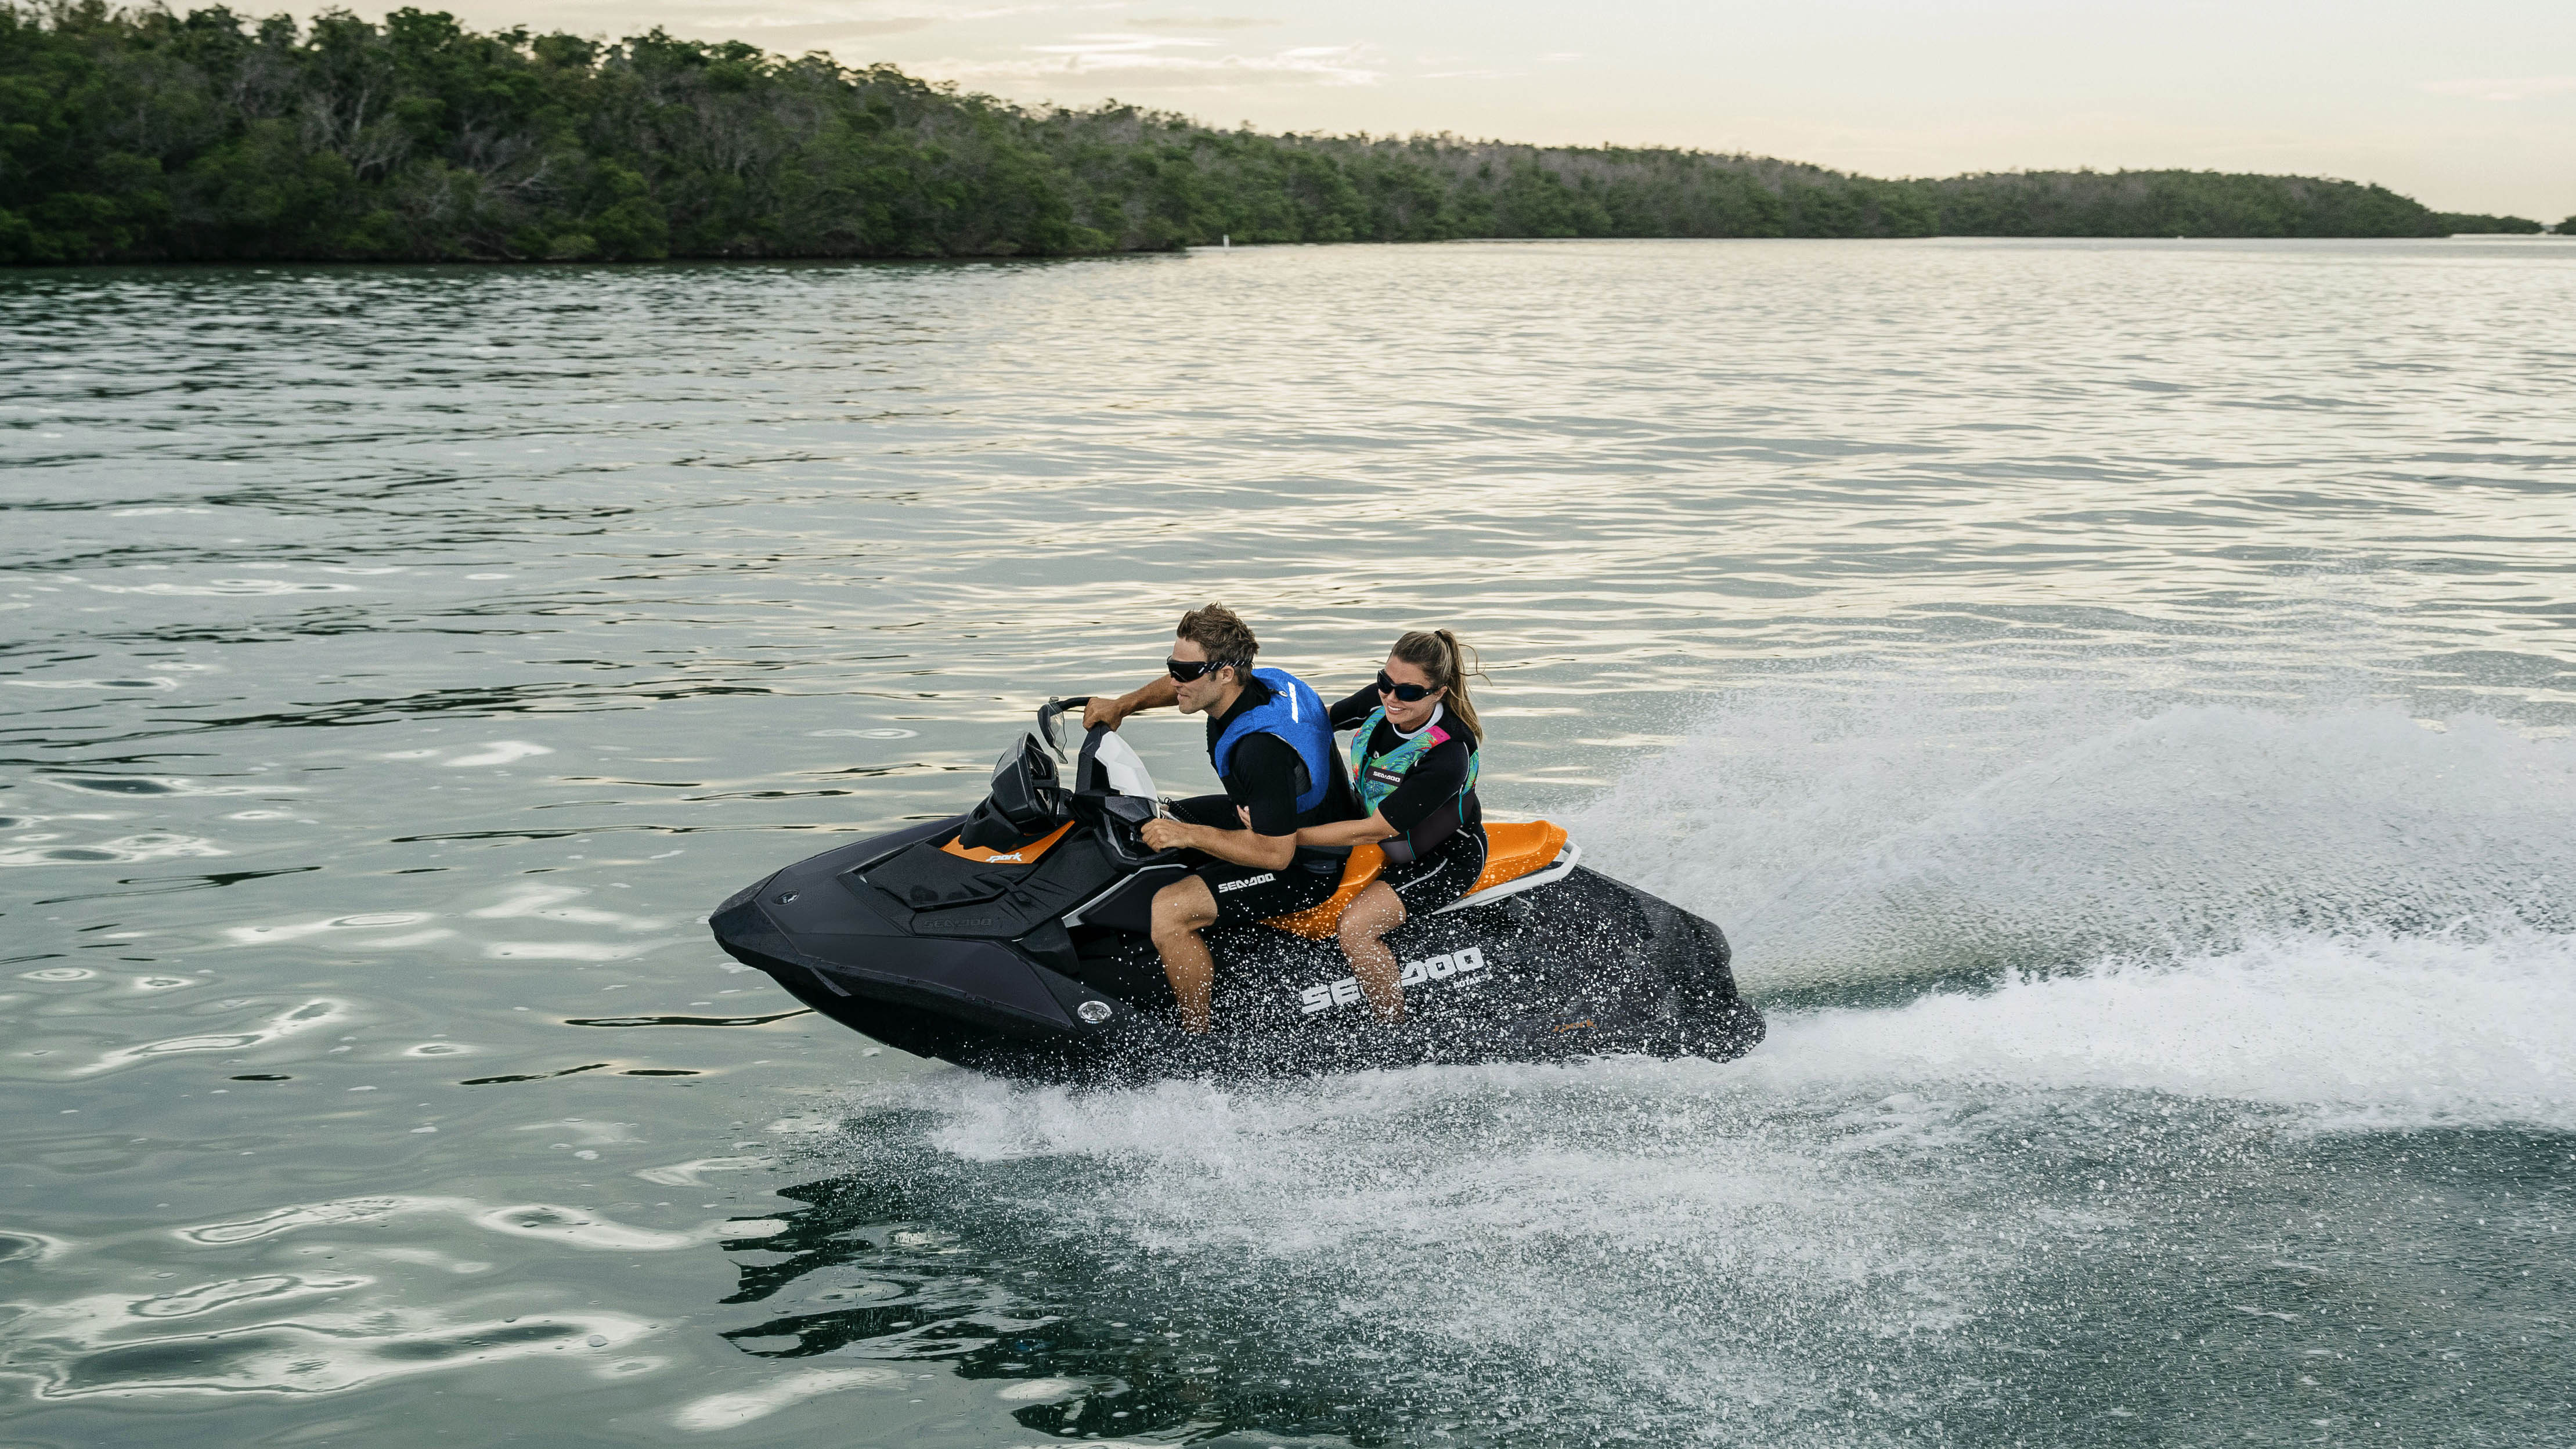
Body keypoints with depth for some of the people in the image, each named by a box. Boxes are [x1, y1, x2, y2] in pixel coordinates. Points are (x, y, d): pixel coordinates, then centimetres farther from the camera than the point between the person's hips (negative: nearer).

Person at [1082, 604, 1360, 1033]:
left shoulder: (1263, 748, -35)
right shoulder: (1256, 682, -7)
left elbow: (1276, 853, -33)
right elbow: (1180, 687, 17)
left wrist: (1190, 835, -31)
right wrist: (1123, 704, 5)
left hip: (1305, 866, -10)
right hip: (1270, 820, 10)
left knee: (1164, 912, -25)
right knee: (1147, 824, 19)